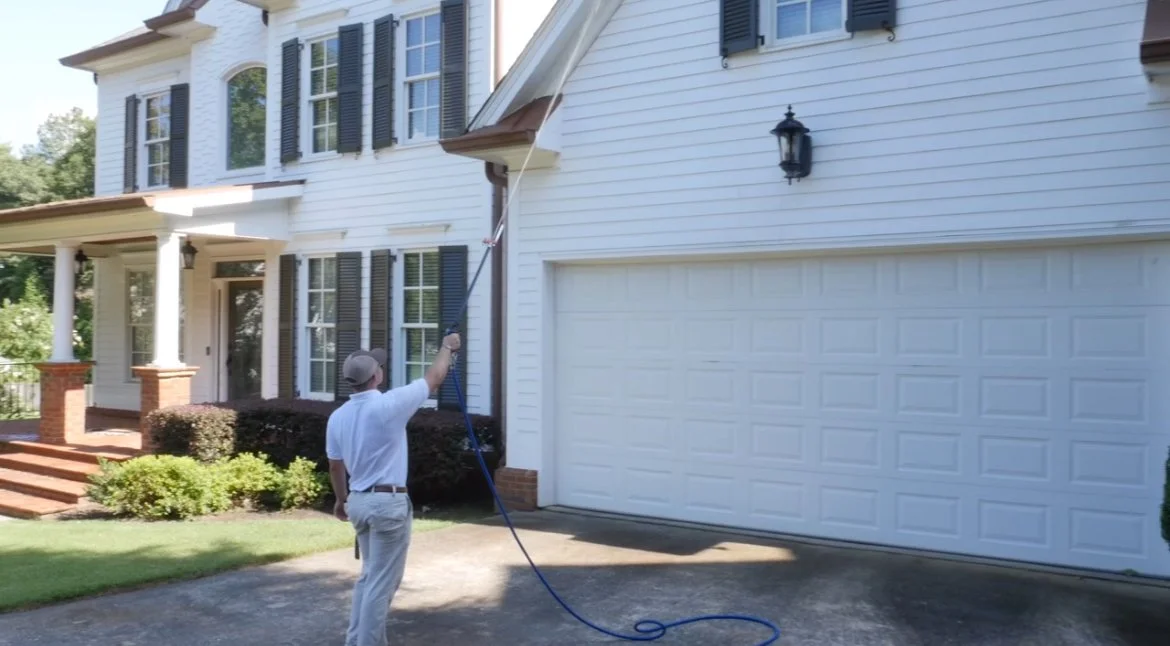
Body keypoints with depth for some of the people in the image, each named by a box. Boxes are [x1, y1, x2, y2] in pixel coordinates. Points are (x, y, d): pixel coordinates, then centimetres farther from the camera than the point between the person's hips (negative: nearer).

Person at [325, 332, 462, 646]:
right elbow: (433, 378, -4)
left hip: (359, 502, 8)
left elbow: (335, 467, 14)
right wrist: (447, 347, 14)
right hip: (389, 503, -8)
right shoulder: (389, 404, -17)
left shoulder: (337, 417, 3)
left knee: (369, 577, 22)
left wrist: (341, 499, 31)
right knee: (382, 584, 0)